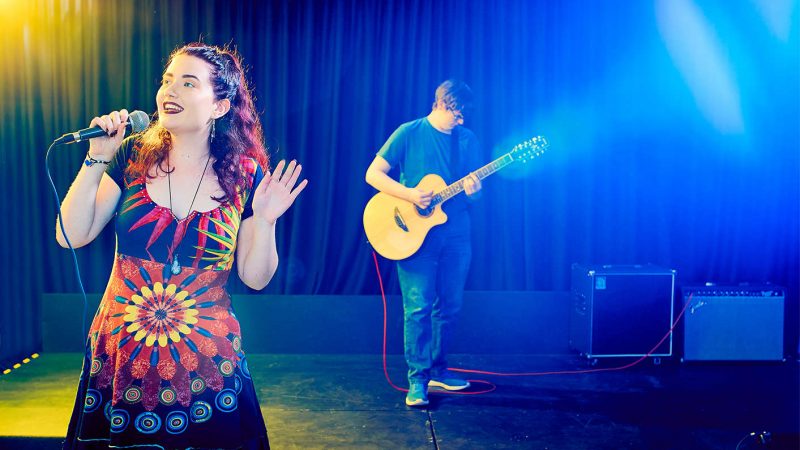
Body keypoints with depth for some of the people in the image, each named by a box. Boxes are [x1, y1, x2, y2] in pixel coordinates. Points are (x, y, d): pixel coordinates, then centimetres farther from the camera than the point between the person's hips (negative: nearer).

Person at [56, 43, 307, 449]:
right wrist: (97, 158, -13)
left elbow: (255, 278, -1)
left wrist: (266, 221, -17)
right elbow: (71, 235, -6)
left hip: (205, 362, -1)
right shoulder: (132, 156, -3)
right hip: (121, 356, 1)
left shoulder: (246, 175, -6)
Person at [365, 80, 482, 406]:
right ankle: (418, 378, -1)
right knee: (418, 306, -8)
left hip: (456, 234, 5)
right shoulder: (409, 133, -3)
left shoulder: (467, 140, 11)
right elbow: (373, 174, -6)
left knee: (449, 306, 10)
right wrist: (410, 194, -19)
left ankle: (437, 368, 24)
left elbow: (474, 189, 14)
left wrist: (473, 190, -11)